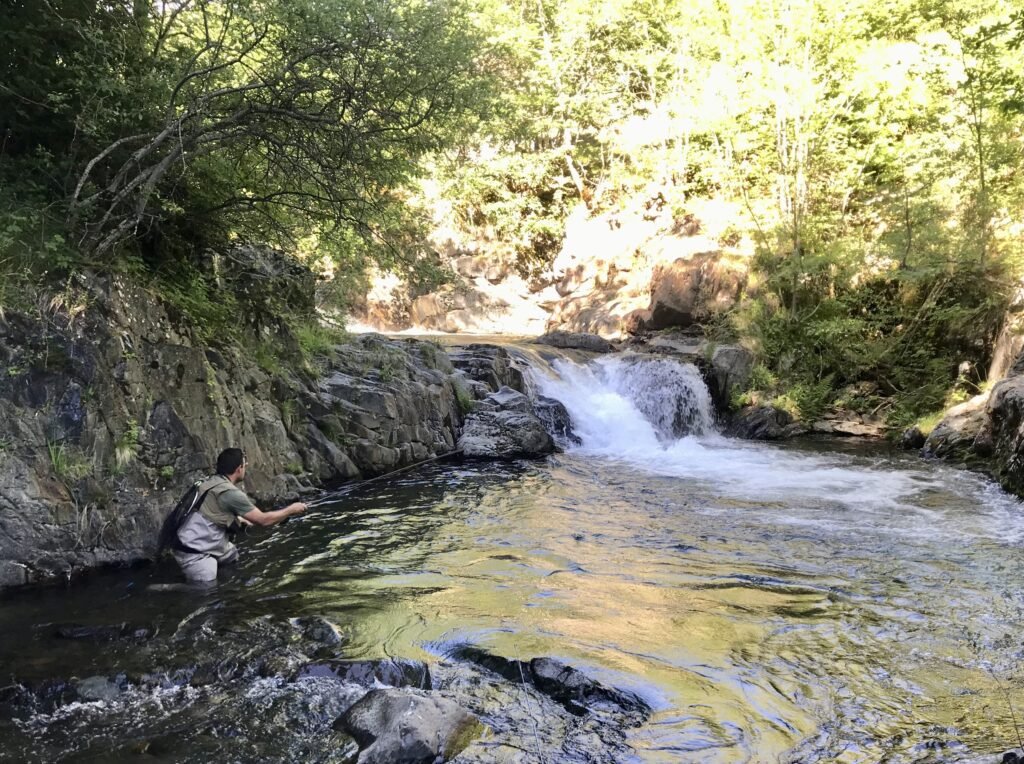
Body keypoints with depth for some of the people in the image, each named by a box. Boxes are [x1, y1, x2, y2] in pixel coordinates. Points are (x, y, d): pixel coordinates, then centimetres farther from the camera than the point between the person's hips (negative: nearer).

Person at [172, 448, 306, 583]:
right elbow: (263, 520, -15)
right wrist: (291, 509, -3)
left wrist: (241, 520, 22)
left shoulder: (211, 482, 3)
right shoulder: (231, 493, -23)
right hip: (194, 553, -10)